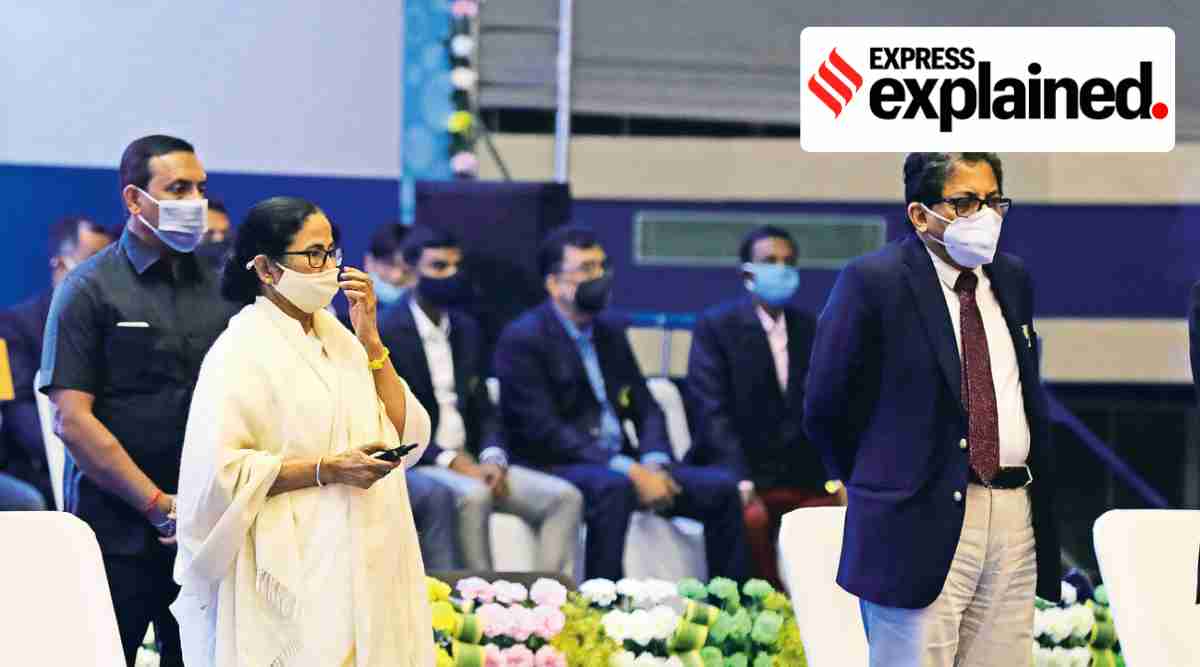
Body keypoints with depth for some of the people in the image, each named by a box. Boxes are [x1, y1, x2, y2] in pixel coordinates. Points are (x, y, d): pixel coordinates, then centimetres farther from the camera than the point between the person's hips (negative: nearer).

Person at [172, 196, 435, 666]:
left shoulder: (337, 336, 12)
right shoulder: (242, 349, -9)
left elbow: (406, 437, 6)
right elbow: (218, 472, -18)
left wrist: (369, 338, -1)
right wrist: (325, 470, -20)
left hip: (359, 570, 7)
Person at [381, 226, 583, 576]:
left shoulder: (466, 329, 16)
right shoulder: (385, 331, -8)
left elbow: (483, 409, 16)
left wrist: (492, 456, -5)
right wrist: (449, 459, -20)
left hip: (469, 461, 7)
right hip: (413, 466, -7)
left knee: (564, 497, -11)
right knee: (473, 495, -37)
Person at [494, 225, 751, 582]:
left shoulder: (610, 331, 16)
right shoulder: (523, 339, -8)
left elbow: (646, 409, 15)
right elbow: (542, 430, -17)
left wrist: (654, 463, -8)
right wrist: (627, 471, -23)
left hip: (624, 466, 7)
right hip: (558, 469, -7)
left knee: (721, 487, -8)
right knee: (612, 486, -38)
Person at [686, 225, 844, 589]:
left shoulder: (811, 330, 14)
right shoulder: (715, 326, -1)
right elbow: (713, 411, -10)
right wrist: (739, 480, -22)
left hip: (807, 479, 5)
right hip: (744, 476, -5)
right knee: (752, 518, -33)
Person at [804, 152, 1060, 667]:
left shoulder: (1012, 278, 13)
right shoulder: (872, 282, -7)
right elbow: (825, 409, -3)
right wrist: (878, 486, 5)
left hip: (1015, 518, 6)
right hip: (923, 523, -6)